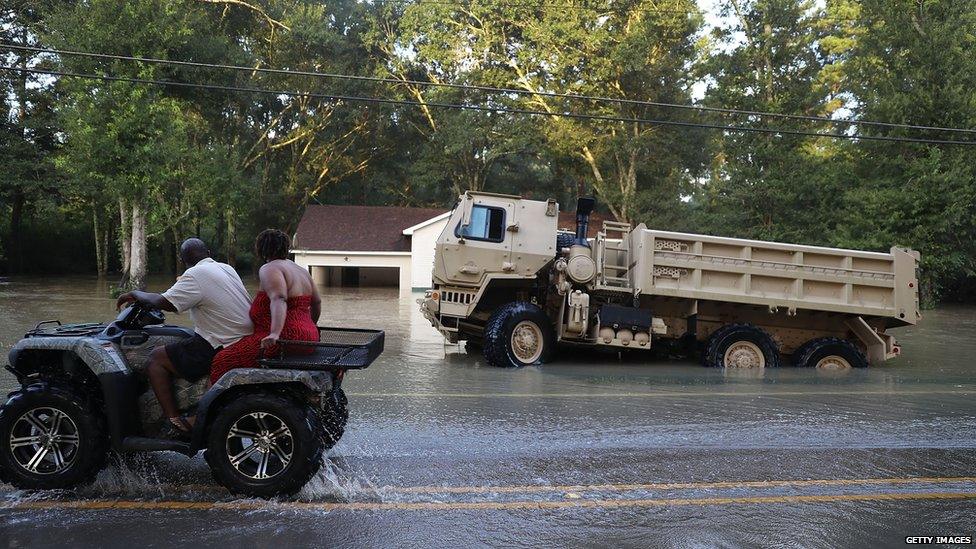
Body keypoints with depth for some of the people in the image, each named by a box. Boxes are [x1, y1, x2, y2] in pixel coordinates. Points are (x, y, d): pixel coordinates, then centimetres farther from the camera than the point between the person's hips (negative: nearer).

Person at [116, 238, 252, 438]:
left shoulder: (196, 275, -12)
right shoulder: (227, 268, 13)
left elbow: (163, 303, -16)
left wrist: (136, 294, 0)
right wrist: (183, 282, 39)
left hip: (221, 350, -9)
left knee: (156, 358, 2)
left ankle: (175, 422, -3)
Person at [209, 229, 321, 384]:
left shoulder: (269, 269, -7)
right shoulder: (301, 271, 18)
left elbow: (279, 299, -24)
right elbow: (317, 302, 26)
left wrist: (275, 333, -36)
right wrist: (311, 327, 41)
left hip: (286, 336, -10)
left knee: (222, 362, -8)